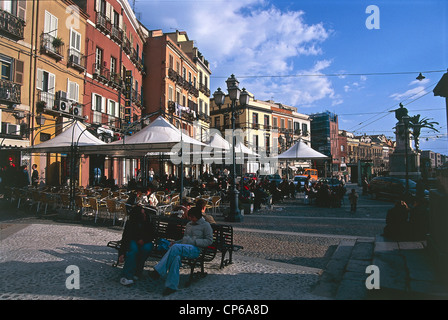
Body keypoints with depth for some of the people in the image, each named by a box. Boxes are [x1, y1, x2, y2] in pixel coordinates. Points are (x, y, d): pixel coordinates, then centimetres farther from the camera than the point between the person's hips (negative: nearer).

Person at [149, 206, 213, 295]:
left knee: (176, 247, -35)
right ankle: (171, 286, -37)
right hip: (183, 248, 5)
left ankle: (159, 271, -33)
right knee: (176, 257, -33)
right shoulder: (188, 224, 29)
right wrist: (175, 242, 12)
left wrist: (194, 241, -9)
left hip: (194, 249, -5)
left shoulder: (205, 225, 8)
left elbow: (209, 240, 0)